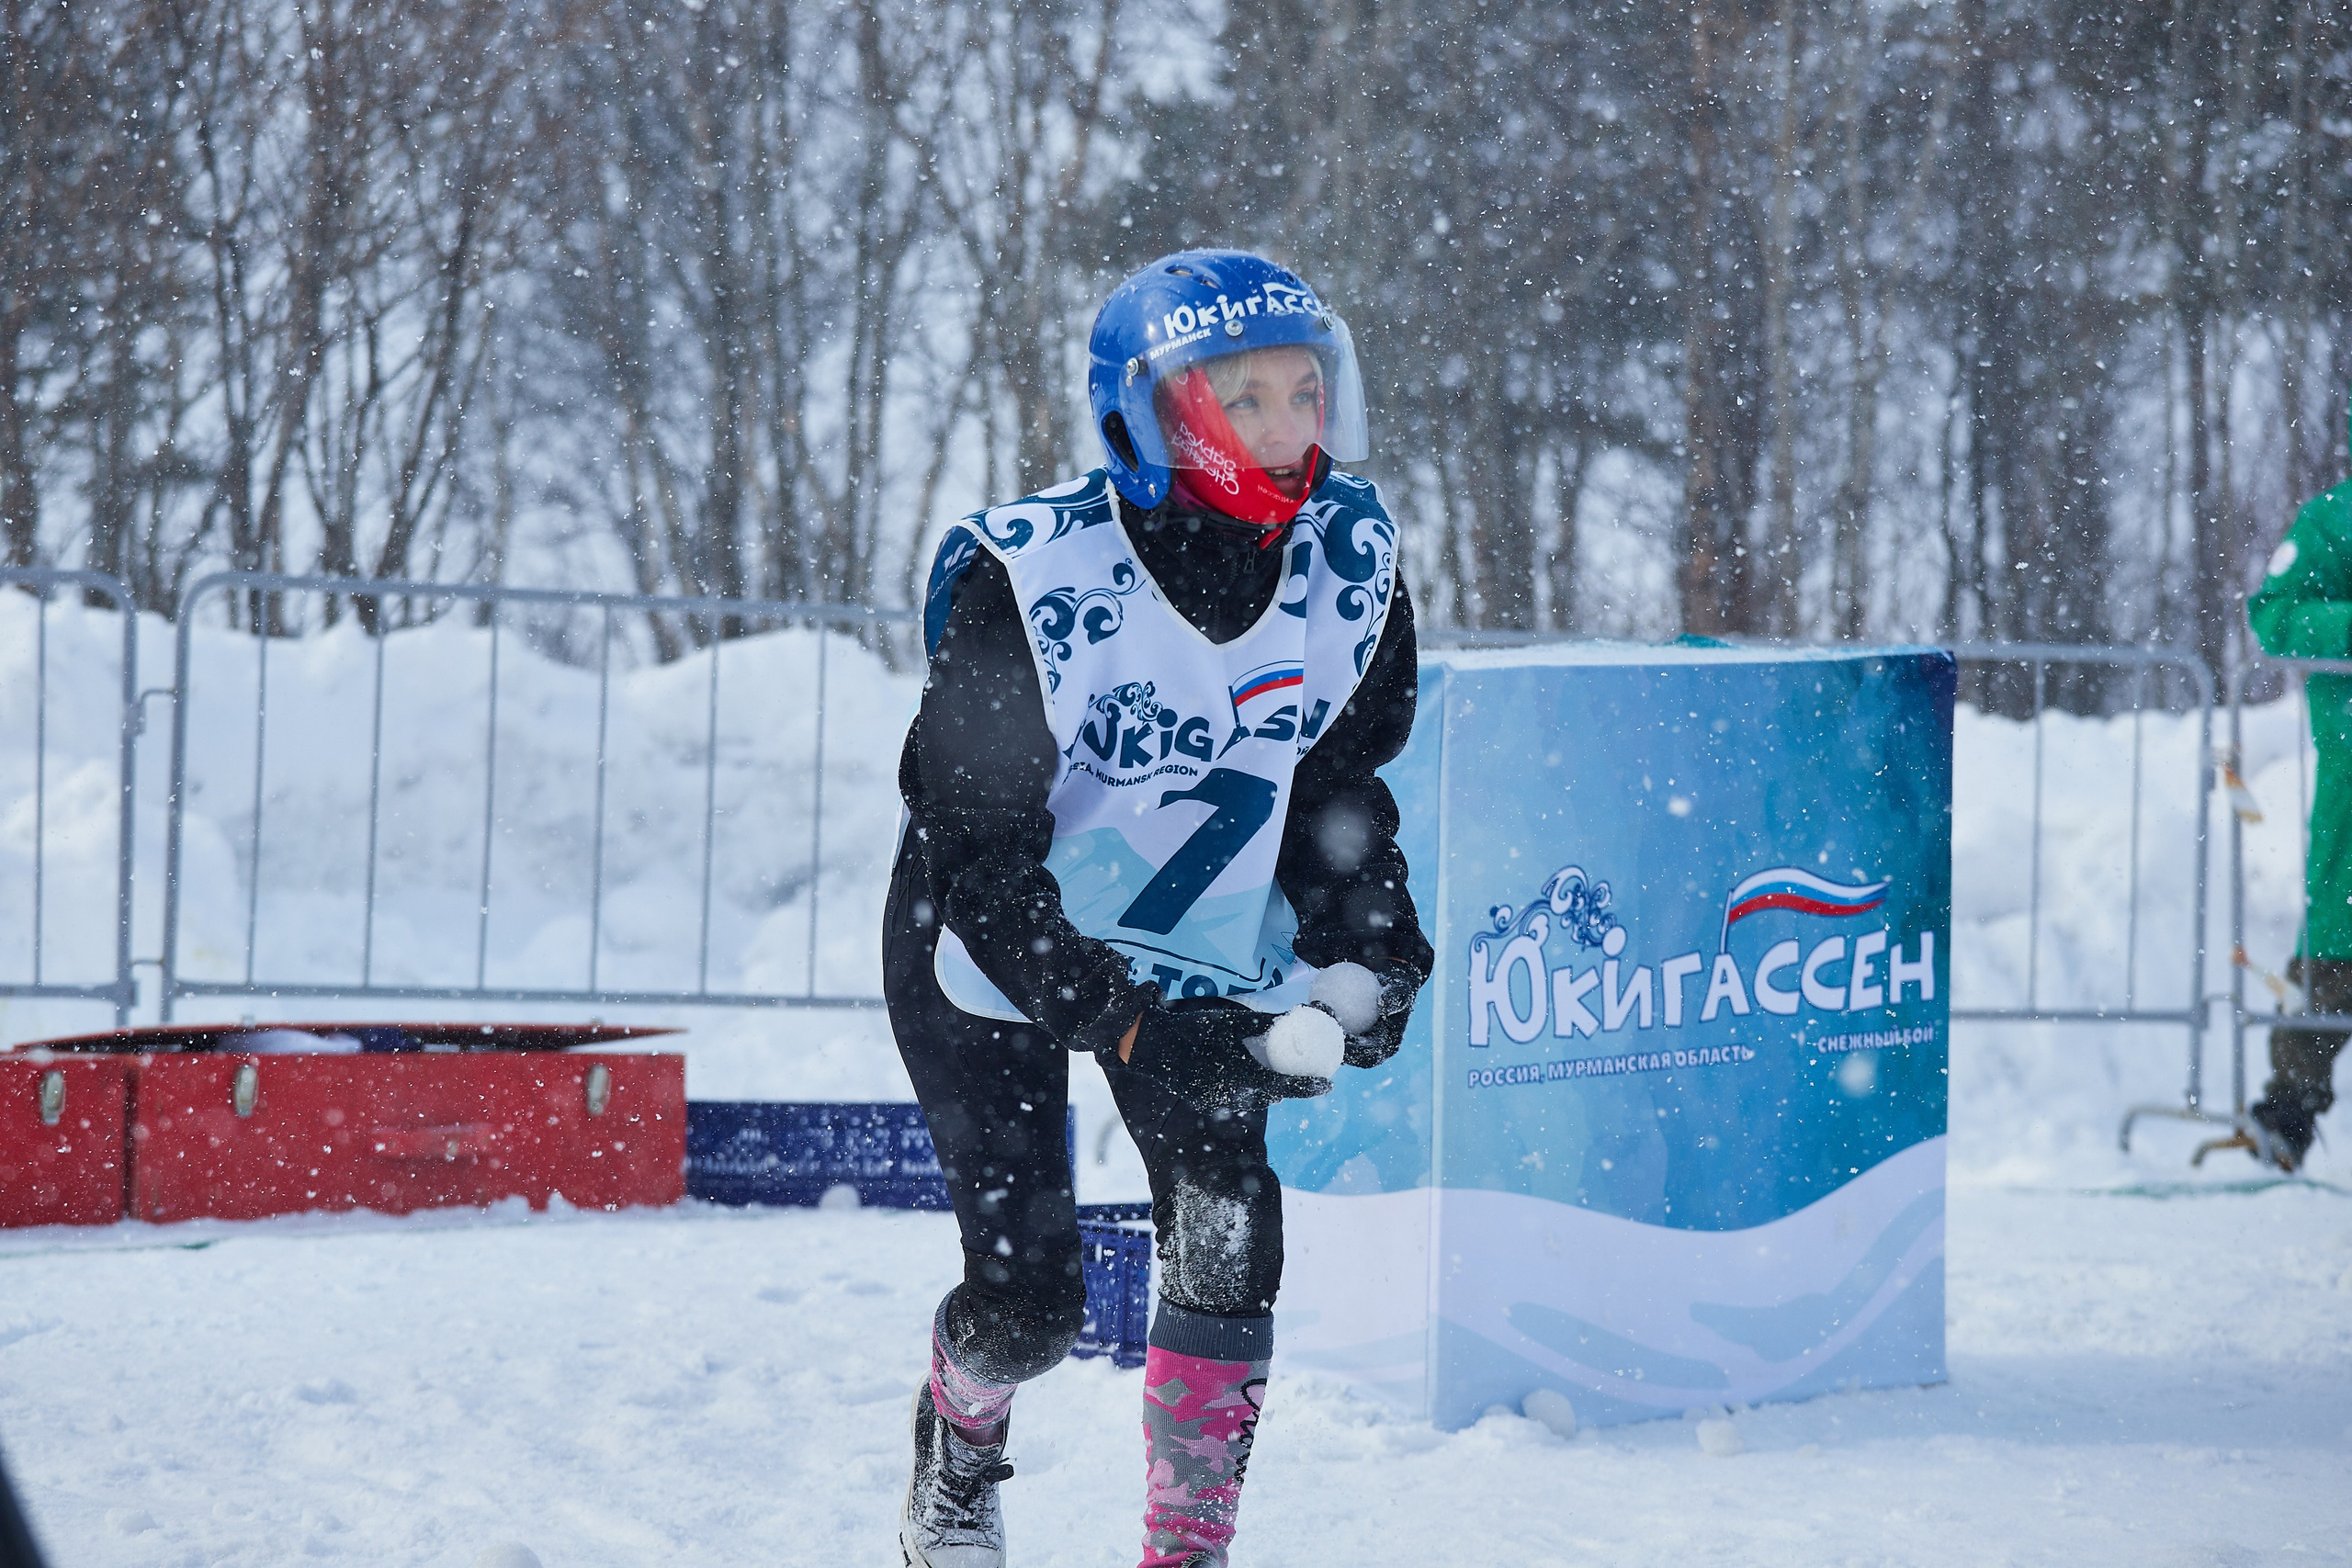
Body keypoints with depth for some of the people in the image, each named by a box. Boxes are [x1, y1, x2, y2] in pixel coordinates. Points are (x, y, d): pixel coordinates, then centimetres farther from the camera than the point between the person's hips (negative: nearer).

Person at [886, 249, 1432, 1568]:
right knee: (1030, 1294, -8)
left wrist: (1362, 954, -11)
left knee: (1228, 1233, -15)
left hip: (1203, 954, 4)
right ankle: (956, 1457, 26)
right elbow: (982, 860, -25)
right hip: (997, 959, -4)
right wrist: (1130, 1025, -33)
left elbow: (1335, 780, 4)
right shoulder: (1027, 580, -28)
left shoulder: (1350, 563, -14)